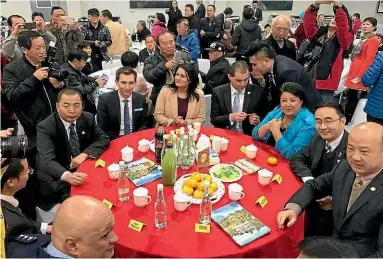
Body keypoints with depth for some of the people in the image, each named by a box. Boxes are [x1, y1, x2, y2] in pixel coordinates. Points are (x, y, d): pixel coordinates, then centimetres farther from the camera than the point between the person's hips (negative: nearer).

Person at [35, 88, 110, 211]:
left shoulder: (88, 118, -4)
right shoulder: (45, 127, -18)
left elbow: (103, 139, 1)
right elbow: (46, 161, -28)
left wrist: (85, 154, -19)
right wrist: (67, 175, -49)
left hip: (84, 170, 4)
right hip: (56, 178, -4)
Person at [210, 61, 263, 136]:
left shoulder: (257, 91, -2)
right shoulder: (218, 92, -1)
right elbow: (214, 119, -2)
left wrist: (258, 120, -17)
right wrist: (230, 117, -18)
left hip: (248, 136, 2)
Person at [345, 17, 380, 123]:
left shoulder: (373, 40, -12)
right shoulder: (365, 39, 17)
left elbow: (368, 60, -18)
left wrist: (359, 76, -19)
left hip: (359, 75, -9)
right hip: (355, 72, 9)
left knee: (351, 95, -4)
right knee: (351, 95, 11)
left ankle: (347, 119, 5)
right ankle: (347, 118, 19)